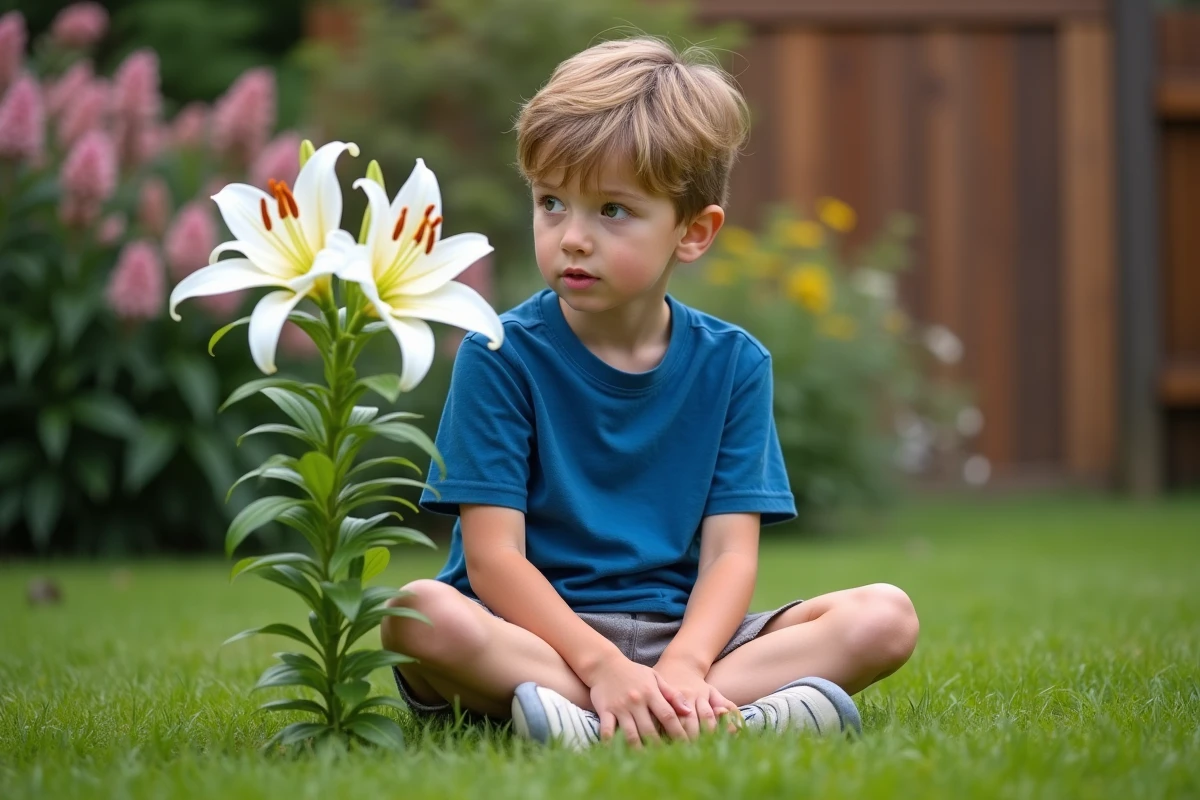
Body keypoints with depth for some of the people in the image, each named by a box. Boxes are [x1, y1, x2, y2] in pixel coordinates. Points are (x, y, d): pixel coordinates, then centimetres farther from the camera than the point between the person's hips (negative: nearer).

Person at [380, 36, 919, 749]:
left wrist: (682, 666, -24)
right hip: (540, 632, -3)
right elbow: (493, 556, -11)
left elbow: (730, 554, -3)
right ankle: (742, 712, -39)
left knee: (887, 617, -16)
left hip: (679, 632, 3)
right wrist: (603, 667, -26)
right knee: (417, 612, -34)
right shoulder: (500, 357, -3)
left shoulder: (732, 364, 5)